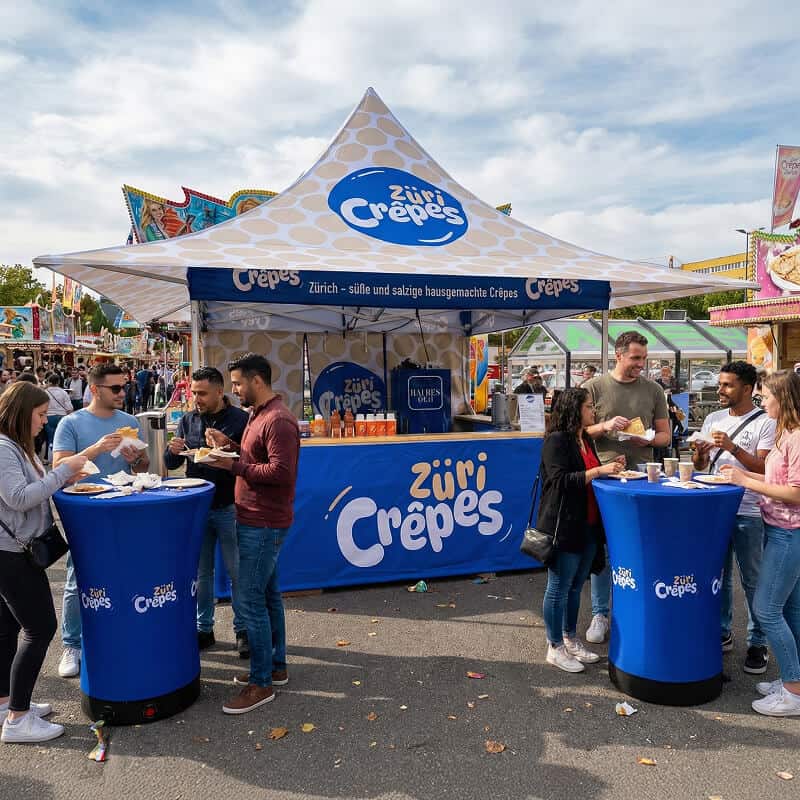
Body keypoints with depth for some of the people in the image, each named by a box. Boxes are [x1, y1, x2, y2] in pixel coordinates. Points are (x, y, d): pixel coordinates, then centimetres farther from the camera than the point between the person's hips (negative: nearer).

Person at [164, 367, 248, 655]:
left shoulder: (240, 420, -8)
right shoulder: (188, 420, 5)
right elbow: (170, 464, 9)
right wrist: (172, 451, -14)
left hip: (229, 508, -4)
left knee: (237, 572, 7)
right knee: (200, 572, 14)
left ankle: (242, 630, 22)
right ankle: (204, 628, 30)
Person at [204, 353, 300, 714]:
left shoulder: (278, 420, -20)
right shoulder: (259, 414, 13)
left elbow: (280, 472, -26)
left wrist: (233, 465, -21)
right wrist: (229, 446, 4)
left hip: (263, 525, -11)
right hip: (257, 521, 11)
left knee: (250, 600, -5)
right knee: (267, 594, 17)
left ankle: (262, 683, 8)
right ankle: (276, 666, 31)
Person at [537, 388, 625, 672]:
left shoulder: (585, 439, 14)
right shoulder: (556, 440, -14)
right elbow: (561, 481, -22)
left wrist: (611, 466, 7)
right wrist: (598, 471, -24)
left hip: (587, 526, 9)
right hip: (564, 527, -9)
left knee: (575, 586, 17)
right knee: (559, 588, 2)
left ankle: (570, 640, 31)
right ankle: (555, 648, 14)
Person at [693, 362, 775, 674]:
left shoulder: (765, 423, -6)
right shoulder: (713, 419, 9)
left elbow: (764, 469, -15)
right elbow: (700, 466, 10)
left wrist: (732, 447, -25)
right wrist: (699, 453, -11)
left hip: (749, 513, -5)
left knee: (752, 581, 6)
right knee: (717, 575, 14)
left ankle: (757, 643, 20)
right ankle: (722, 633, 29)